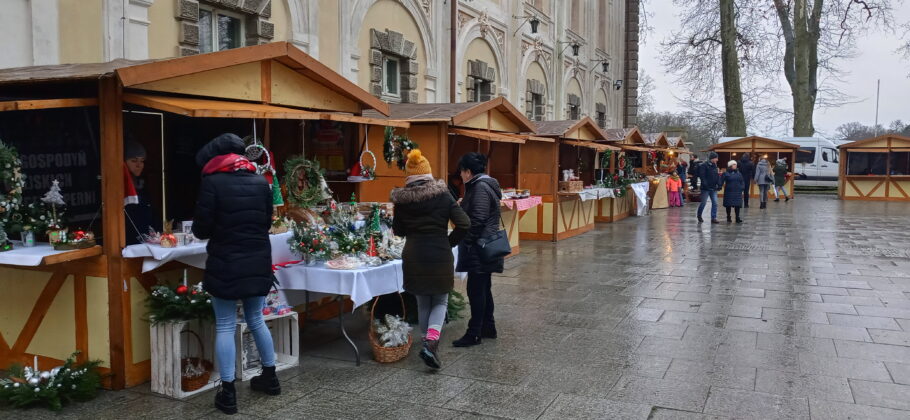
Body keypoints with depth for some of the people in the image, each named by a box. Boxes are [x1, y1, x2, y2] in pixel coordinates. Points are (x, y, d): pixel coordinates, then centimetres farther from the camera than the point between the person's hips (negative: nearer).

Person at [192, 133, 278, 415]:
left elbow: (201, 229, -9)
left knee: (225, 327, 4)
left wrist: (219, 231, 12)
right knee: (256, 320, 19)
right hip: (258, 263, 5)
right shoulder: (260, 181, 5)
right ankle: (270, 377, 29)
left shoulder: (213, 182, -10)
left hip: (226, 264, -5)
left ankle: (228, 393, 7)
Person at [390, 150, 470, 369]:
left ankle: (428, 342, 26)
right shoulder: (442, 193, -8)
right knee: (440, 302, 12)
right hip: (440, 256, -2)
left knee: (423, 303, 18)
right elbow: (464, 224, -11)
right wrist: (448, 242, 2)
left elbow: (398, 230, 7)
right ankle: (431, 341, -8)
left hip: (414, 257, 2)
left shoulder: (401, 198, -4)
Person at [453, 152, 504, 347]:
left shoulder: (480, 188, -17)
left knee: (476, 290, -4)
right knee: (483, 289, 17)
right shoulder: (485, 184, 15)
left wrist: (466, 244, -19)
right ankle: (488, 327, 27)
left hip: (479, 249, -11)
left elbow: (477, 220, -23)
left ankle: (474, 333, 3)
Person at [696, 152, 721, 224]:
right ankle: (699, 216, 22)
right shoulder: (704, 166, -10)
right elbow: (702, 176, -16)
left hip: (713, 188, 6)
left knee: (715, 203, 0)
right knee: (703, 203, 2)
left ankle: (714, 218, 4)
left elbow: (717, 176, 14)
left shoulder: (715, 166, 12)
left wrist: (719, 184, 1)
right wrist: (705, 185, -23)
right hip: (706, 188, -6)